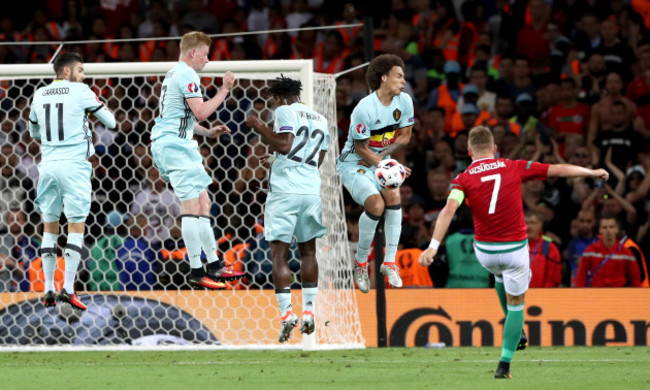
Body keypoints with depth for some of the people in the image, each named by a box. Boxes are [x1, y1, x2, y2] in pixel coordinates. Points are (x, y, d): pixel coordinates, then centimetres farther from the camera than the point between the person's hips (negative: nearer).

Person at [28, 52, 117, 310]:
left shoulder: (40, 95, 11)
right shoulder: (81, 91, -3)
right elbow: (111, 122, 2)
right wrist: (101, 108, 20)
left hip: (48, 164, 5)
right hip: (74, 165, -4)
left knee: (49, 226, 11)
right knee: (76, 226, -1)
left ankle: (48, 289, 7)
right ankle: (68, 288, -10)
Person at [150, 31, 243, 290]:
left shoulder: (174, 74, 22)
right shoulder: (187, 75, -12)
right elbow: (200, 112, -20)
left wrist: (207, 132, 21)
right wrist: (225, 90, -12)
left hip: (164, 145, 11)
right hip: (176, 146, -11)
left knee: (203, 203, 13)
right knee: (192, 206, -11)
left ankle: (214, 264, 15)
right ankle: (197, 272, -11)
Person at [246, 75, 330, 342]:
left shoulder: (285, 111, -1)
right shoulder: (320, 120, 20)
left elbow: (284, 145, -15)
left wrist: (259, 127, -2)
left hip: (285, 190, -6)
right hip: (312, 190, 6)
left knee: (279, 254, -3)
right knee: (308, 251, 17)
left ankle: (286, 312, -13)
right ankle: (309, 311, 13)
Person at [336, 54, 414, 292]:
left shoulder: (404, 102, -5)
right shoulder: (365, 109, -24)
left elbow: (405, 136, 4)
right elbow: (360, 148, -17)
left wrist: (382, 155, -10)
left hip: (381, 163, 6)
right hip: (353, 165, -6)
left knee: (393, 196, -22)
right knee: (376, 204, -26)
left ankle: (389, 262, -13)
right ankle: (361, 263, -6)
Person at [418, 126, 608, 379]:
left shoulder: (463, 179, -4)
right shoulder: (514, 168, -1)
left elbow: (449, 210, -21)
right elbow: (559, 170, 6)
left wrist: (433, 247, -26)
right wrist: (593, 172, 19)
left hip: (485, 251, 1)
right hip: (515, 248, -1)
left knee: (500, 275, 37)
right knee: (516, 303, 13)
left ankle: (516, 331, 38)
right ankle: (504, 365, 5)